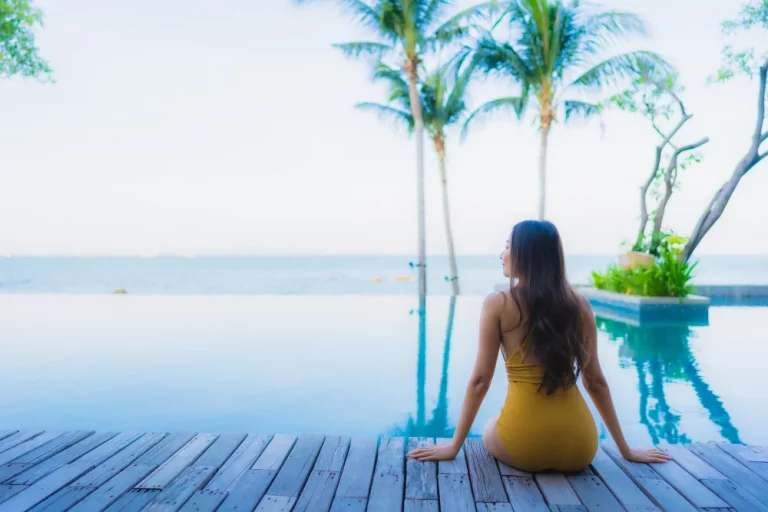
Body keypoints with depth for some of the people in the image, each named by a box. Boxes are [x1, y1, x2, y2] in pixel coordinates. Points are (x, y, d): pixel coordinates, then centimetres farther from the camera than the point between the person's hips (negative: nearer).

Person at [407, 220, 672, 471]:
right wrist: (627, 449, 18)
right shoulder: (580, 305, 3)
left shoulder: (498, 304, -6)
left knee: (490, 432, 33)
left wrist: (453, 447, 3)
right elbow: (595, 381, 7)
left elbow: (480, 380, -6)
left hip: (523, 445, -3)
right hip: (578, 447, 4)